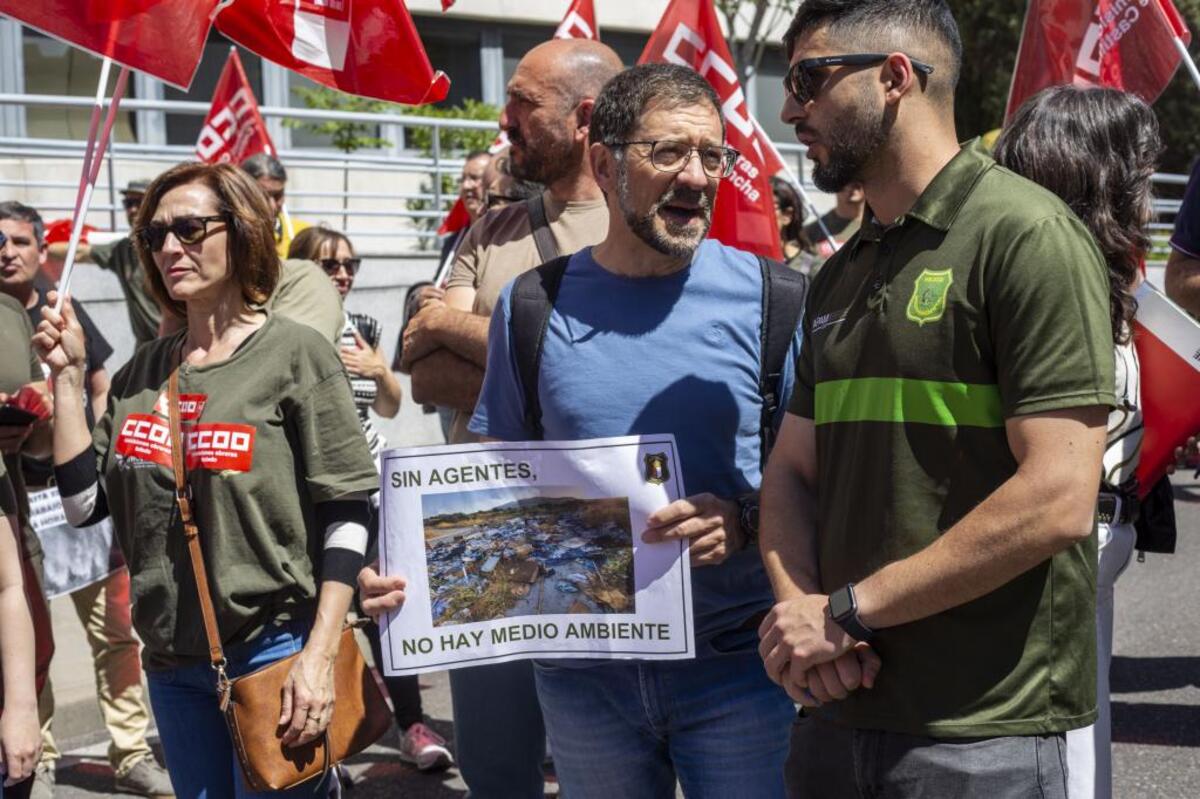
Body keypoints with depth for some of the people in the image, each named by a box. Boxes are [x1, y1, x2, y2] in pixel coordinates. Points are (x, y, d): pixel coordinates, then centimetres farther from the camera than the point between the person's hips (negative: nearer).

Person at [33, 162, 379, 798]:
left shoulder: (295, 353, -7)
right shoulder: (142, 372, 9)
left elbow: (346, 514, -10)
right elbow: (83, 505, 4)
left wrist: (319, 656, -16)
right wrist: (67, 376, 0)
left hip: (273, 652, -5)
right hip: (171, 661, 5)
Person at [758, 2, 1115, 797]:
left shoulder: (1028, 234, -11)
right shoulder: (841, 275, 12)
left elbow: (1057, 501, -19)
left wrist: (848, 612, -14)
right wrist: (796, 607, -7)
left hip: (981, 733, -6)